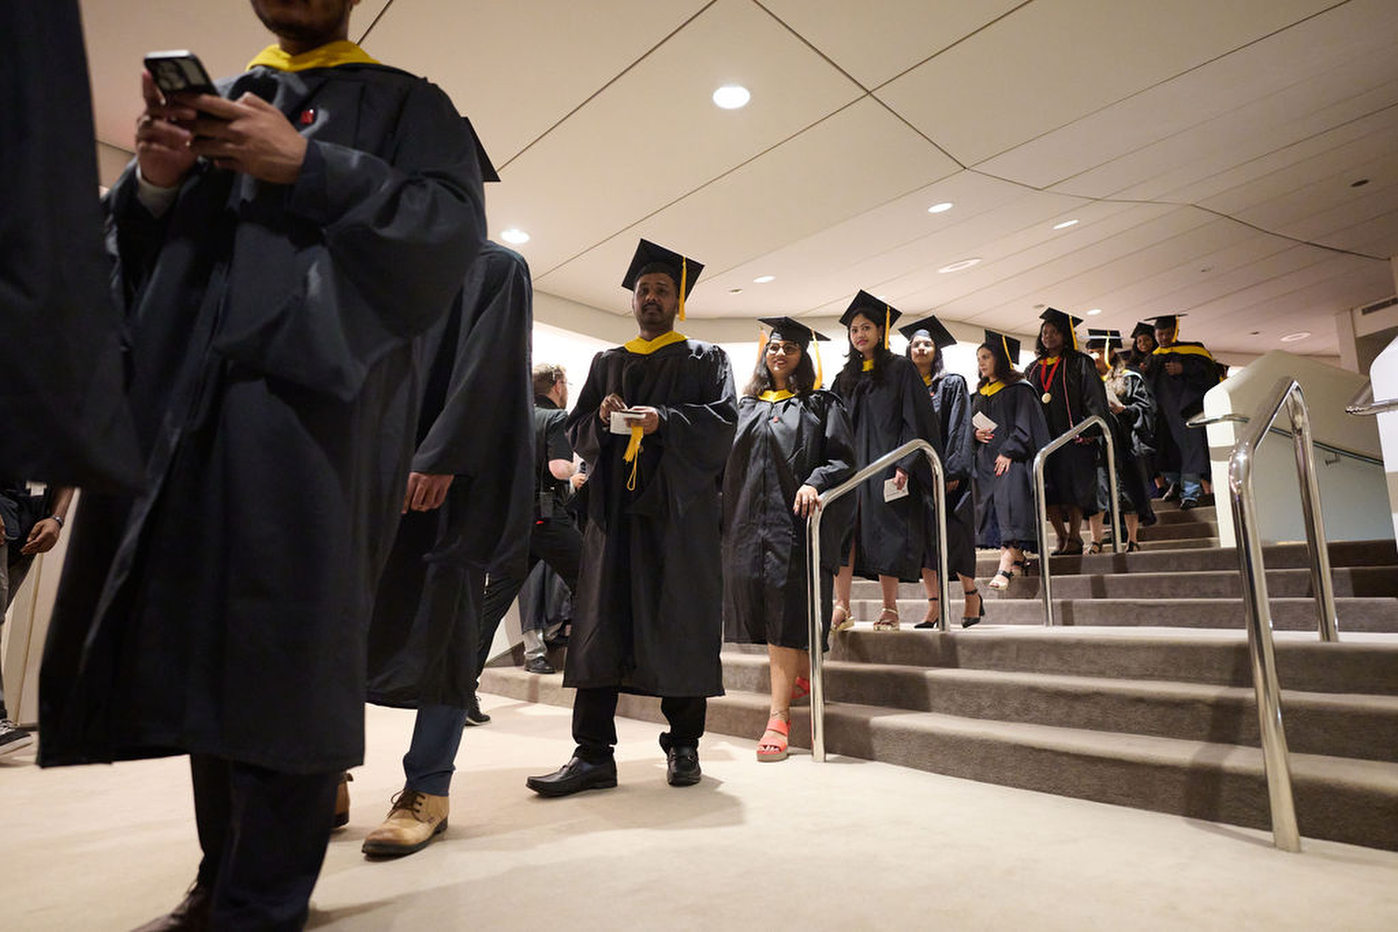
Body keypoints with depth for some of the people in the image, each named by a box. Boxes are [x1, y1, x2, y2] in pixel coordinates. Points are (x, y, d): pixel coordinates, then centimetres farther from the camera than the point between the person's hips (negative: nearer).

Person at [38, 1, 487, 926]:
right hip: (180, 406, 6)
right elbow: (133, 250, 24)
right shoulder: (208, 103, 27)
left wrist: (305, 165, -9)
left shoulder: (405, 105, 13)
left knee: (284, 652, -9)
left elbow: (454, 228, -4)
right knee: (198, 651, 7)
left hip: (315, 410, -5)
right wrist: (154, 182, 3)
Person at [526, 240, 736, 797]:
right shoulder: (607, 363, 22)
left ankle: (683, 745, 11)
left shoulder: (705, 359, 13)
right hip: (614, 503, 3)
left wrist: (663, 419, -16)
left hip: (679, 505, -2)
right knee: (602, 622, -4)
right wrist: (603, 419, -4)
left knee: (680, 623, -1)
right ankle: (594, 754, 0)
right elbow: (576, 430, 17)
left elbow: (722, 419, -2)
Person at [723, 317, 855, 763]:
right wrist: (724, 516, 7)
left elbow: (842, 458, -2)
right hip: (749, 521, 5)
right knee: (759, 604, 7)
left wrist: (814, 483, -22)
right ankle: (801, 675, 29)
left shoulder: (820, 405, 6)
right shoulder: (746, 406, 17)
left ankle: (779, 715, -7)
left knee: (784, 612, -9)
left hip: (794, 519, -4)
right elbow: (730, 460, 18)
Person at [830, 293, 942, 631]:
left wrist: (905, 465, -15)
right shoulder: (845, 378, 18)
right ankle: (842, 606, -4)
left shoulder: (900, 369, 2)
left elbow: (916, 420, -5)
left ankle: (890, 609, 6)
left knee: (886, 534, -4)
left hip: (887, 464, -4)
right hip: (850, 464, 5)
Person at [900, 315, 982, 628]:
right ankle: (934, 606, 7)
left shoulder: (952, 384, 3)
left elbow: (960, 429, -6)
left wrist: (953, 471, -16)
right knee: (922, 535, 1)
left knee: (952, 533, -4)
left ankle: (971, 593, 18)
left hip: (945, 470, -4)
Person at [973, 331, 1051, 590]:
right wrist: (975, 433, 1)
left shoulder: (1018, 388, 0)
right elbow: (972, 424, 24)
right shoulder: (980, 393, 20)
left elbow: (1025, 425, -8)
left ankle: (1006, 566, -29)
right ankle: (1016, 558, 7)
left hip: (1011, 457, -7)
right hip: (986, 460, 7)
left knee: (1009, 499, -21)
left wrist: (1009, 451, -18)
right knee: (992, 503, -1)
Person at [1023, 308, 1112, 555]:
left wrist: (1091, 429, -15)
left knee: (1073, 486, -7)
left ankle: (1074, 537, -1)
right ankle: (1062, 537, 8)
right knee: (1049, 489, -1)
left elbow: (1093, 397, -3)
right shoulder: (1033, 370, 19)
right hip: (1043, 436, 4)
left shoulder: (1079, 363, 5)